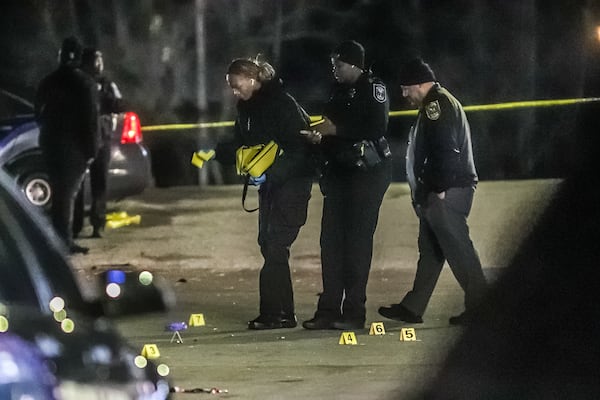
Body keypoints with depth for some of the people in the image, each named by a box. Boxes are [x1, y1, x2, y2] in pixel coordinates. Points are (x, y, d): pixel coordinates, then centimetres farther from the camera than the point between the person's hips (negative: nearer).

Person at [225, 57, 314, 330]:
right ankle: (283, 312, 13)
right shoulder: (246, 107, 8)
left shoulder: (281, 103, -18)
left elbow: (299, 147, -21)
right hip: (269, 182, 9)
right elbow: (242, 143, 19)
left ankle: (274, 313, -11)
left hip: (292, 181, -9)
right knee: (268, 243, 8)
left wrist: (270, 174, -26)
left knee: (275, 244, -12)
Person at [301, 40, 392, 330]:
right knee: (331, 240, 4)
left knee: (357, 240, -8)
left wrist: (336, 129, -17)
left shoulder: (373, 89, -7)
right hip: (338, 172, 8)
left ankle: (354, 311, -6)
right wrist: (320, 137, 5)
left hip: (367, 172, -8)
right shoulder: (340, 91, 17)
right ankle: (329, 309, 6)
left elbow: (377, 128, -19)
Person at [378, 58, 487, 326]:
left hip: (446, 193, -11)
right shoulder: (440, 103, 21)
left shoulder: (436, 105, -13)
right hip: (438, 193, 11)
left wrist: (439, 189, -20)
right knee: (429, 248, 12)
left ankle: (479, 306, -6)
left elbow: (446, 150, -22)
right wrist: (423, 192, 19)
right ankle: (412, 308, 17)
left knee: (457, 247, -8)